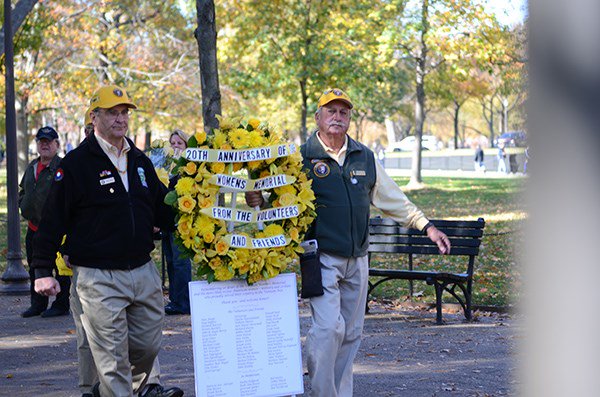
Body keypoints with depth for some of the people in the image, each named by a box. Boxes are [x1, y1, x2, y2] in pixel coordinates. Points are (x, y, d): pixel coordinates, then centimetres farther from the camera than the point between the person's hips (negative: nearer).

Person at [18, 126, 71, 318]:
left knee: (61, 269, 0)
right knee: (35, 268, 14)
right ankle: (37, 304, 24)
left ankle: (61, 305, 9)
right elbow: (23, 191, 28)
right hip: (33, 228, 8)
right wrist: (24, 206, 11)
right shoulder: (32, 167, 15)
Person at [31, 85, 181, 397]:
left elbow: (163, 213, 21)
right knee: (113, 356, -6)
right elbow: (52, 220, -6)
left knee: (148, 346, 13)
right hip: (98, 277, -6)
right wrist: (43, 271, -10)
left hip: (143, 270, 6)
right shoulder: (76, 164, -5)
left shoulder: (140, 162, 14)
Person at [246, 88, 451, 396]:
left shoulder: (364, 157, 12)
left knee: (351, 332, 9)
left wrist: (427, 227, 15)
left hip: (357, 260, 5)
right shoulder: (302, 157, -3)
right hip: (321, 258, -5)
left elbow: (393, 199, 18)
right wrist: (258, 202, -26)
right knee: (329, 327, -17)